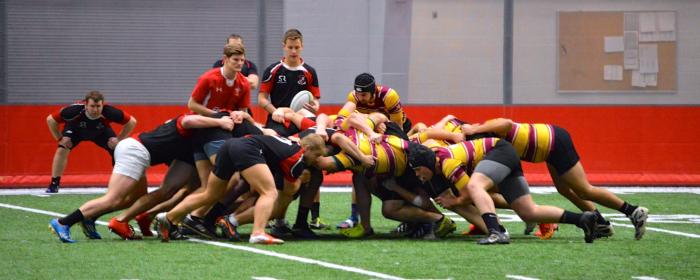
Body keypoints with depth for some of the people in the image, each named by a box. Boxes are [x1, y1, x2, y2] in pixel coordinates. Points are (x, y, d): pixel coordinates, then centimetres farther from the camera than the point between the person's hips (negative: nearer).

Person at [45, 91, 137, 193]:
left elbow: (131, 122, -23)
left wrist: (119, 139, -21)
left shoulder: (108, 112, -39)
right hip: (75, 129, -1)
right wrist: (60, 138, -22)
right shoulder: (75, 111, -41)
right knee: (62, 150, -19)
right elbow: (50, 120, -26)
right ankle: (54, 184, -6)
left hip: (101, 131, 1)